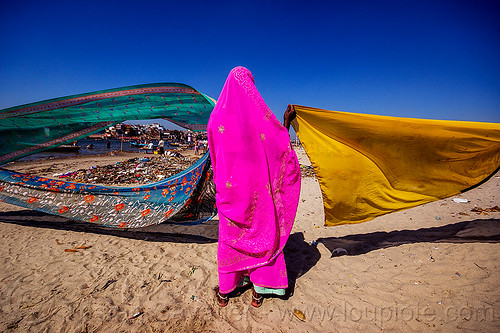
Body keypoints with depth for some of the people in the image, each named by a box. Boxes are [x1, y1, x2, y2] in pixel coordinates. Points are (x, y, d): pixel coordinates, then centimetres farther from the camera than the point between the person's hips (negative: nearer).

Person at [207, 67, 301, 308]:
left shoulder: (218, 115, -2)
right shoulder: (260, 113, -5)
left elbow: (214, 150, 8)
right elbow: (282, 144, 1)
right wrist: (287, 121, 18)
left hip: (230, 184, 1)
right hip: (257, 184, 0)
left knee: (229, 237, 13)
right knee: (262, 233, 14)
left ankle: (224, 292, 29)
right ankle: (258, 292, 26)